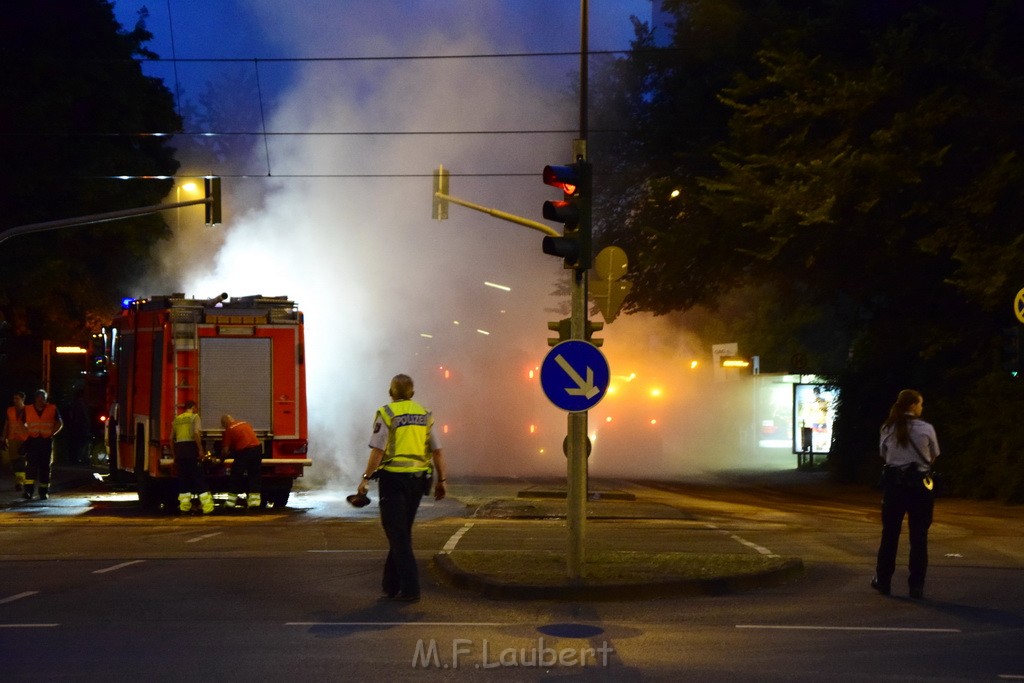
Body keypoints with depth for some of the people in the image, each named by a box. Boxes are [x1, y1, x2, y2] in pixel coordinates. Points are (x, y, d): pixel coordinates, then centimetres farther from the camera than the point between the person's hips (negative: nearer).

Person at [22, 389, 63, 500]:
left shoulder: (52, 409, 3)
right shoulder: (27, 409, 4)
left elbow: (59, 424, 12)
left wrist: (51, 434, 1)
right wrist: (27, 433, 1)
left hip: (46, 441, 1)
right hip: (32, 441, 0)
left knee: (45, 466, 4)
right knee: (31, 465, -12)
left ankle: (44, 492, 11)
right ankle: (29, 490, -16)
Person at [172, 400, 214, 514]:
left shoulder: (177, 419, 17)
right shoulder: (194, 416, 0)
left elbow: (171, 437, 18)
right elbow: (196, 433, -15)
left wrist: (174, 453, 26)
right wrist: (200, 449, -10)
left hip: (178, 448, 5)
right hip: (190, 448, -5)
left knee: (182, 476, 11)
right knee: (198, 476, -4)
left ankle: (184, 504, 9)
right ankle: (207, 504, -10)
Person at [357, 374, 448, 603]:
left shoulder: (386, 414, -6)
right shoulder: (424, 415, 9)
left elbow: (378, 450, -13)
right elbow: (437, 451, 6)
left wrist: (366, 478, -8)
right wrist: (441, 480, 11)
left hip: (393, 478, -5)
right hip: (417, 479, 5)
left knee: (398, 534, -3)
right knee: (402, 532, 17)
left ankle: (410, 588, -11)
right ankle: (392, 585, 24)